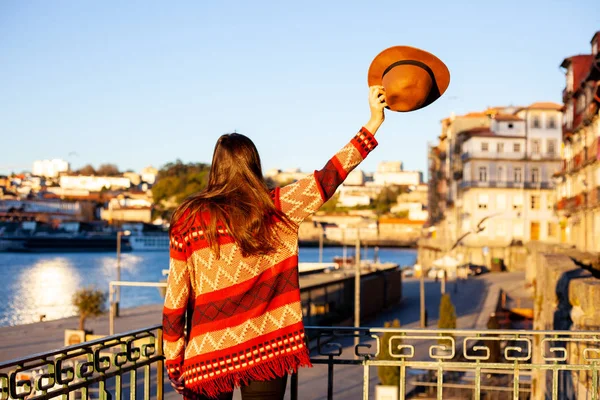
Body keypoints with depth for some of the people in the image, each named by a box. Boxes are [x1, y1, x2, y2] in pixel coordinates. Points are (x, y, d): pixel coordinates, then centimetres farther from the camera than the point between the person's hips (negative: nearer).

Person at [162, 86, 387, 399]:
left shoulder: (189, 220, -5)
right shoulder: (278, 209, -4)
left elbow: (175, 300, -4)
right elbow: (328, 177, 3)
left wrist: (173, 363, 3)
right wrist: (374, 121, 9)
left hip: (207, 355, -1)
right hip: (266, 349, 1)